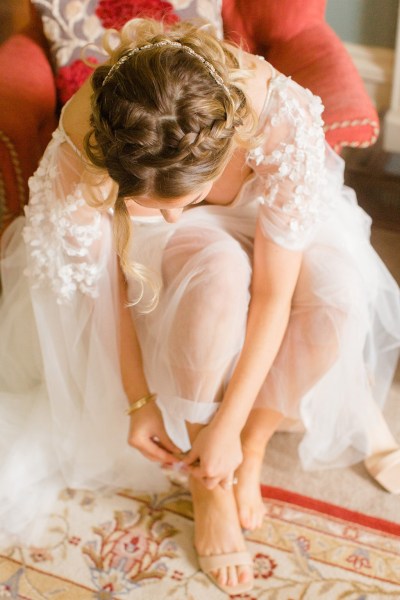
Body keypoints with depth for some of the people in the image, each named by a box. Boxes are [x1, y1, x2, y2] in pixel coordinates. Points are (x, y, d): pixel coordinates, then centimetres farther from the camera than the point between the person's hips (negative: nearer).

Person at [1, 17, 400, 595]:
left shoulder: (282, 121, -37)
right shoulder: (84, 138, -35)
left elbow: (274, 294, -30)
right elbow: (104, 277, -20)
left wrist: (231, 427, -27)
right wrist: (138, 400, -18)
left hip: (254, 230, 1)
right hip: (149, 256, -1)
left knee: (336, 299, -30)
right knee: (219, 271, -37)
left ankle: (252, 448, -2)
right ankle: (206, 484, -13)